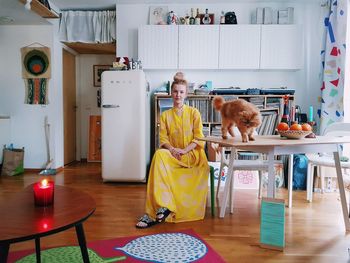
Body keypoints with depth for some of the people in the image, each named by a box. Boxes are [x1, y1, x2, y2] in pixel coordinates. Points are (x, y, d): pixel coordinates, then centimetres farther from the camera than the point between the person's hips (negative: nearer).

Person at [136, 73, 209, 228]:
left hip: (191, 154, -3)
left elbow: (198, 138, -1)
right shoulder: (165, 115, 12)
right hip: (172, 154, 3)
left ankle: (153, 213, -29)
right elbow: (163, 138, 4)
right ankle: (163, 205, -32)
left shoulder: (194, 113, 5)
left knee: (160, 157, -31)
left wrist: (184, 150, -17)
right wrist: (171, 149, -17)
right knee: (159, 154, -33)